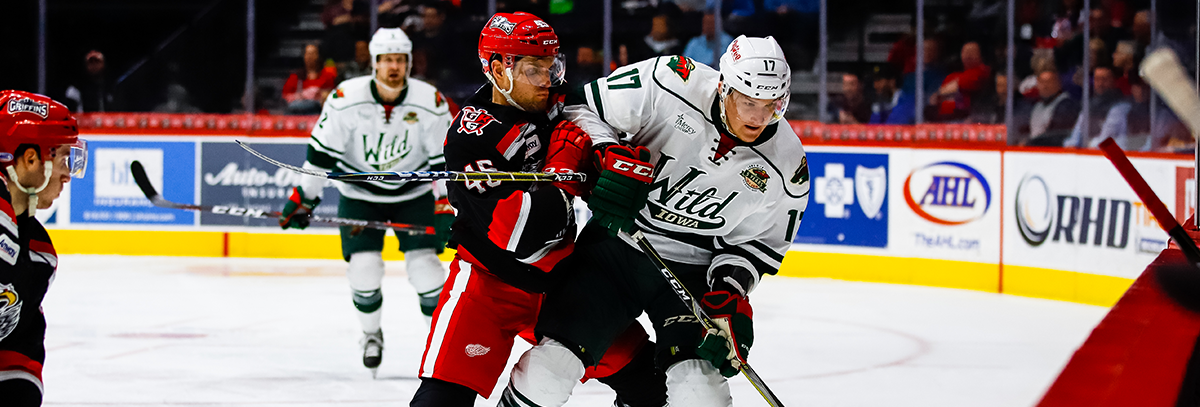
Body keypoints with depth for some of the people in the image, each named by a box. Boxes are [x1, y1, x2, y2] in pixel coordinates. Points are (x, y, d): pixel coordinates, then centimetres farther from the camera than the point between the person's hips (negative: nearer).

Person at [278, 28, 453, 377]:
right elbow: (322, 152, -11)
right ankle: (371, 334, 16)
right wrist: (304, 197, -9)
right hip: (360, 195, 0)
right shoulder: (347, 99, -19)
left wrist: (446, 204, -13)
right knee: (364, 267, -12)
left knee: (423, 264, -13)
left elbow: (445, 158, -7)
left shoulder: (430, 102, -16)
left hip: (414, 193, 0)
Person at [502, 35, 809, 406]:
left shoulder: (787, 168, -11)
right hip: (616, 245, -1)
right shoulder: (673, 82, -18)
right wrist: (610, 159, -24)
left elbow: (757, 243, 1)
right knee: (551, 364, -11)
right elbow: (583, 109, -7)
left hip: (692, 271, 1)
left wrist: (730, 293, -15)